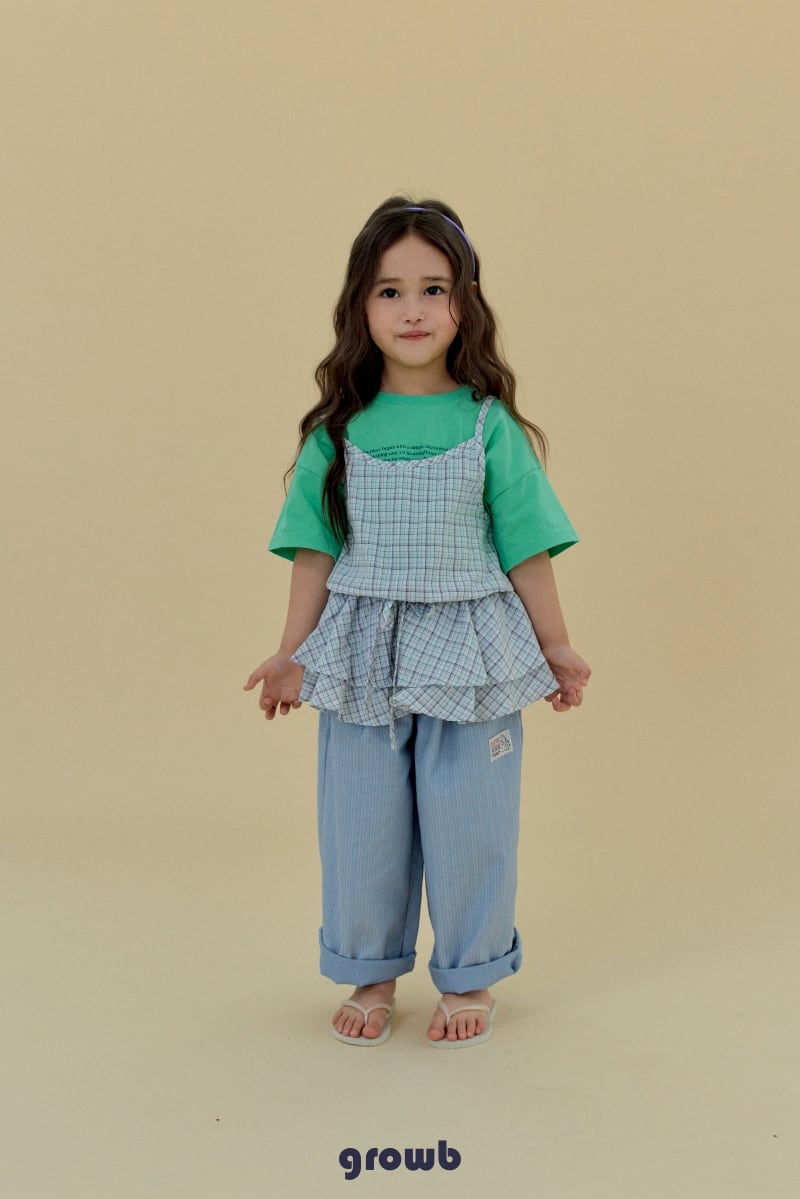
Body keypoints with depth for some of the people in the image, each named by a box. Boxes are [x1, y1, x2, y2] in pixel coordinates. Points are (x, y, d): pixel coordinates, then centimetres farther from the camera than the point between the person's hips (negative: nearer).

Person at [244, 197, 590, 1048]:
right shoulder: (339, 432, 1)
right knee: (361, 820, 11)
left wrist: (555, 647, 3)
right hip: (361, 656, 2)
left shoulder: (491, 426, -2)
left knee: (467, 820, 7)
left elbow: (525, 550, 2)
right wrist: (292, 655, 3)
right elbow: (316, 553, 4)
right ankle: (372, 976, 31)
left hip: (469, 650, -1)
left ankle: (468, 979, 28)